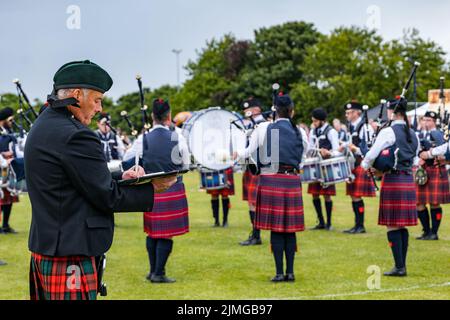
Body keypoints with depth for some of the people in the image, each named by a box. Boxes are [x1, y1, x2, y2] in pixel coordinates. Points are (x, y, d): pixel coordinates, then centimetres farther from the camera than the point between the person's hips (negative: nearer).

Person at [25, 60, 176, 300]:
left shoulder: (43, 126, 12)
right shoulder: (74, 136, -20)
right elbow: (106, 197, -15)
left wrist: (121, 178, 2)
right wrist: (152, 188, -4)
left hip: (44, 245, 10)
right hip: (70, 255, -10)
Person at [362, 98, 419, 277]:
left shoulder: (388, 132, -11)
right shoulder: (412, 134, 11)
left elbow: (372, 155, -9)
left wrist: (366, 166, 10)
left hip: (392, 181, -7)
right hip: (409, 181, 7)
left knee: (392, 225, -2)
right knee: (403, 226, 12)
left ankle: (399, 267, -3)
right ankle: (402, 266, 15)